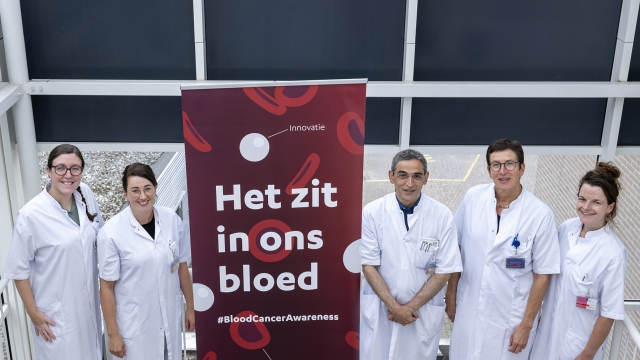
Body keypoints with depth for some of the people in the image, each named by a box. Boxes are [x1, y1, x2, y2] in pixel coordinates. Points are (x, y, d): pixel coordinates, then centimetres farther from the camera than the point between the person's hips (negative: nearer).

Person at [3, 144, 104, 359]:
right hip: (56, 310, -5)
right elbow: (19, 269, -13)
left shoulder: (85, 194, -9)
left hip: (87, 299, 5)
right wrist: (33, 312, -9)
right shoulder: (31, 215, -23)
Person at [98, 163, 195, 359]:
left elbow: (182, 267, 3)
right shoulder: (111, 232, -17)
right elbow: (107, 286, -10)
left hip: (170, 317, 3)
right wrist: (113, 333, -7)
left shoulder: (172, 219, -8)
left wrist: (190, 307, 9)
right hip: (134, 324, -3)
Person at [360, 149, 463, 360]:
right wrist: (394, 306, -13)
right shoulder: (372, 212, -11)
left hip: (424, 310, 0)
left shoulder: (442, 216, -10)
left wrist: (412, 306, -10)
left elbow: (444, 270, -6)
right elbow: (368, 265, -7)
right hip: (379, 309, 0)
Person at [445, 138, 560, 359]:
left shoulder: (541, 214, -14)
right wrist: (450, 295, 6)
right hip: (468, 310, 3)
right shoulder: (473, 198, -7)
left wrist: (526, 324, -6)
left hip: (510, 318, -2)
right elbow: (455, 249, 3)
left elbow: (542, 275, -8)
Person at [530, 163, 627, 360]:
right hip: (549, 328, 5)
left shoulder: (613, 254, -24)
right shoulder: (566, 228, -8)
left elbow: (609, 313, -17)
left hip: (577, 342, -5)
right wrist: (539, 313, 13)